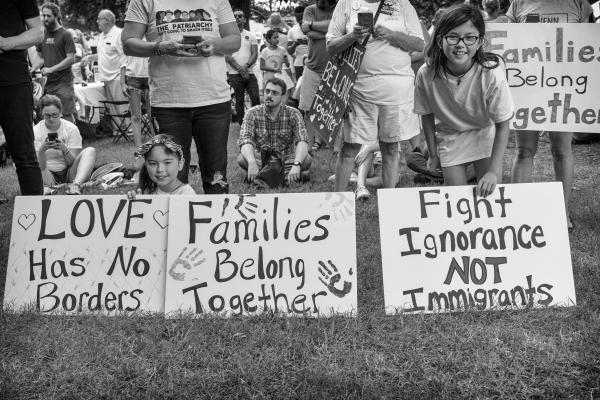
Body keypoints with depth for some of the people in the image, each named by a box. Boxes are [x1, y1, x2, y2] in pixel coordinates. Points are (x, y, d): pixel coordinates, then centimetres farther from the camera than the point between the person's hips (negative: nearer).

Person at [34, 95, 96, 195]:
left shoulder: (71, 128, -4)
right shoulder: (36, 131, -5)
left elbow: (73, 162, -9)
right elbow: (40, 166, -12)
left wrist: (65, 150, -29)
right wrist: (42, 150, -32)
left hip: (69, 173, 1)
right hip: (49, 175, 0)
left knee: (90, 151, -24)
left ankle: (76, 185, -44)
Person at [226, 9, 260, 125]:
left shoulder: (251, 36, 12)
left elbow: (255, 54, 3)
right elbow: (227, 56, -5)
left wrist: (246, 66, -14)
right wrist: (240, 69, -12)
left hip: (249, 73, 2)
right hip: (235, 74, -2)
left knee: (256, 98, -6)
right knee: (239, 101, 1)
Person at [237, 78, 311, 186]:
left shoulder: (293, 114, -7)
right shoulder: (253, 113, -7)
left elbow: (302, 140, -20)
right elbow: (245, 140, -20)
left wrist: (296, 164, -40)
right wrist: (252, 163, -42)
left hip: (286, 160, 0)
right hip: (261, 160, 0)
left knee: (306, 159, -29)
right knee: (241, 159, -29)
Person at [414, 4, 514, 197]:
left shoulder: (492, 74, -29)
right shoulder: (426, 74, -24)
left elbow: (502, 125, -21)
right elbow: (427, 115, -5)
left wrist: (493, 171, -24)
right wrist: (433, 154, 0)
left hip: (485, 134, -1)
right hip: (450, 137, 1)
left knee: (489, 193, -4)